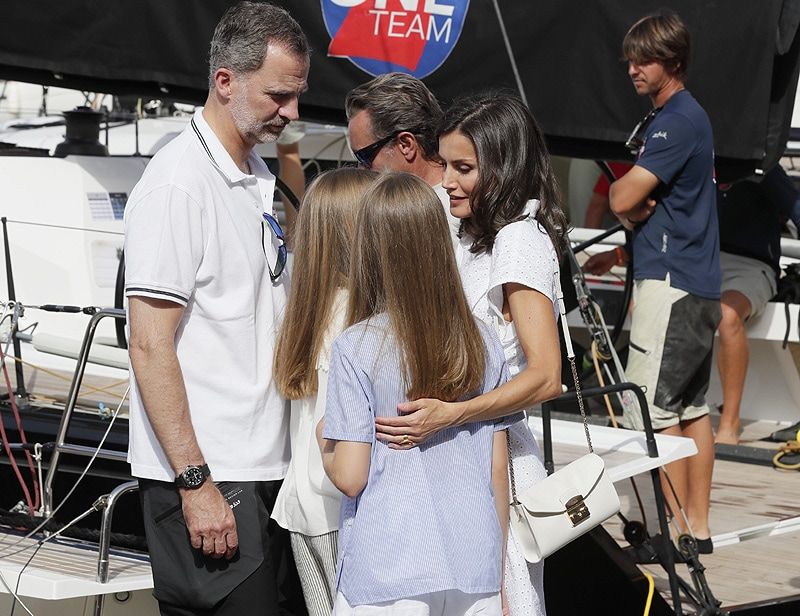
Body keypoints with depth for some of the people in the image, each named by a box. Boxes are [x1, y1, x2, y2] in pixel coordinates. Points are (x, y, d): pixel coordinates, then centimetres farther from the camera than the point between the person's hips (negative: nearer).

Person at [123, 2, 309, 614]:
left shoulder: (257, 175, 15)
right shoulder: (178, 185, -14)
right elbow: (150, 346, -18)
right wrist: (196, 483, -20)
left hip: (261, 465, 9)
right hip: (202, 476, -9)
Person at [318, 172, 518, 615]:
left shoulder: (356, 349, -10)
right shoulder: (482, 343, 2)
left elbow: (349, 476, -11)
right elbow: (498, 467, 7)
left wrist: (323, 439, 11)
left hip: (388, 578, -4)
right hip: (475, 569, 4)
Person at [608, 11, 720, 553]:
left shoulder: (677, 121, -14)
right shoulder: (688, 116, 18)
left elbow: (622, 198, -19)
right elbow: (632, 203, 18)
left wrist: (627, 196, 2)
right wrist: (640, 209, -3)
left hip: (671, 282, -10)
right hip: (700, 284, 10)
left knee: (652, 408, -9)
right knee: (691, 406, 12)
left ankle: (675, 531, -7)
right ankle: (699, 526, 16)